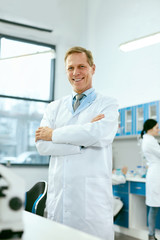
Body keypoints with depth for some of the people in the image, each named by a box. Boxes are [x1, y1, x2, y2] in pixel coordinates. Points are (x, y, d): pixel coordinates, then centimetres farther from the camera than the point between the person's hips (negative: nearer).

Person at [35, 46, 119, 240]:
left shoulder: (107, 104, 4)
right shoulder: (54, 107, 13)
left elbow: (100, 134, -18)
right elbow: (42, 145, -2)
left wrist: (54, 134, -8)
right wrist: (83, 140, -11)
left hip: (92, 200, -3)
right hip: (57, 199, 3)